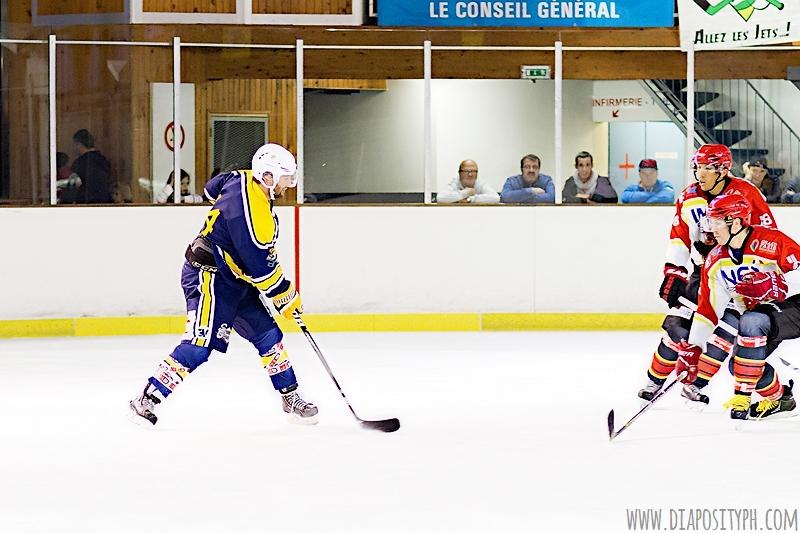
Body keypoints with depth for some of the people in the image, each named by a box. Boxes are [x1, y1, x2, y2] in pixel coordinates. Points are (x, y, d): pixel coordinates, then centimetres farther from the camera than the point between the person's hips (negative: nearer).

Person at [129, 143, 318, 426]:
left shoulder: (243, 180, 1)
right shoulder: (249, 208, -27)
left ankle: (291, 398, 19)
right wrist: (286, 296, -11)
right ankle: (147, 401, -14)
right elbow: (260, 265, -23)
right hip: (208, 277, -10)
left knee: (268, 335, 10)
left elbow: (214, 188, 25)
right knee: (199, 344, -17)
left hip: (234, 279, 10)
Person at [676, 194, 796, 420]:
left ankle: (743, 397, -25)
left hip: (793, 308, -7)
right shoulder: (716, 261, 3)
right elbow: (707, 309, 6)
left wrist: (774, 284, -37)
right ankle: (779, 398, 17)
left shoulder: (771, 242, -18)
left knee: (751, 322, -32)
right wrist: (691, 349, 2)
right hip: (760, 314, 7)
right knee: (740, 364, -11)